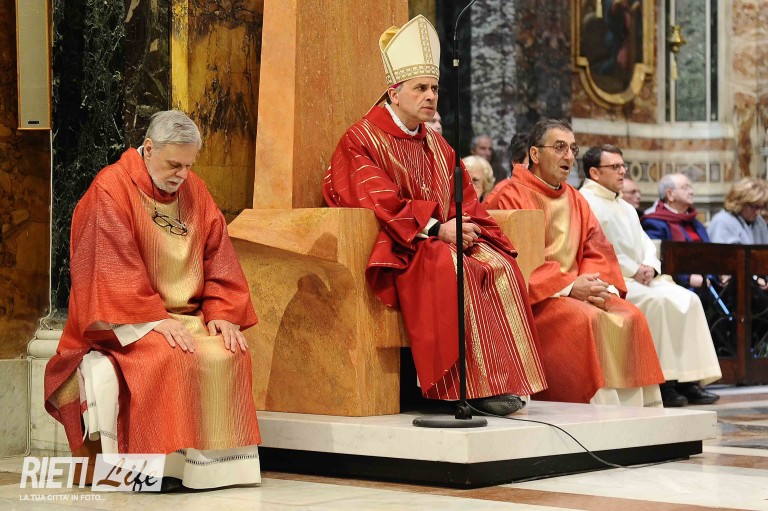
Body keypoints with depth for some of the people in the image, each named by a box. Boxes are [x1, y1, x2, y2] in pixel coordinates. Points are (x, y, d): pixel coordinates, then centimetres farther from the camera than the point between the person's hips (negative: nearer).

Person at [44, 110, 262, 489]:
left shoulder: (194, 191, 9)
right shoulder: (110, 190, -9)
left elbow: (218, 256, 7)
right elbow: (116, 268, -17)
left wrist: (221, 314, -7)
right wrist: (155, 319, -24)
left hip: (187, 313, 6)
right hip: (123, 320, -5)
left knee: (225, 355, -22)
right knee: (169, 359, -33)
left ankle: (215, 462, -15)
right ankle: (163, 464, -25)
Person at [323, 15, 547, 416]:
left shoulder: (437, 146, 20)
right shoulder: (362, 139, -2)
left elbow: (464, 201, 16)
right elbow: (380, 206, -14)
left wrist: (464, 228, -8)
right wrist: (437, 229, -21)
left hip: (446, 239, 7)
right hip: (397, 248, -7)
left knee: (499, 265, -21)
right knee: (451, 271, -35)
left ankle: (505, 378, -25)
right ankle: (471, 386, -33)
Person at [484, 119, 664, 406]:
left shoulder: (575, 200, 17)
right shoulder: (509, 197, -6)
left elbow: (599, 252, 11)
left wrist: (600, 284, -12)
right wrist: (568, 286, -22)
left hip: (576, 293, 7)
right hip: (531, 299, -7)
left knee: (631, 317, -14)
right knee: (586, 320, -31)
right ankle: (600, 407, -29)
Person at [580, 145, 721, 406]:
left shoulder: (625, 206, 24)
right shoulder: (585, 203, -6)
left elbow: (645, 243, 21)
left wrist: (649, 266, -1)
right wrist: (633, 270, -15)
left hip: (639, 278, 9)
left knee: (687, 299, -11)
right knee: (656, 301, -31)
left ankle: (689, 379, -16)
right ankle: (662, 382, -26)